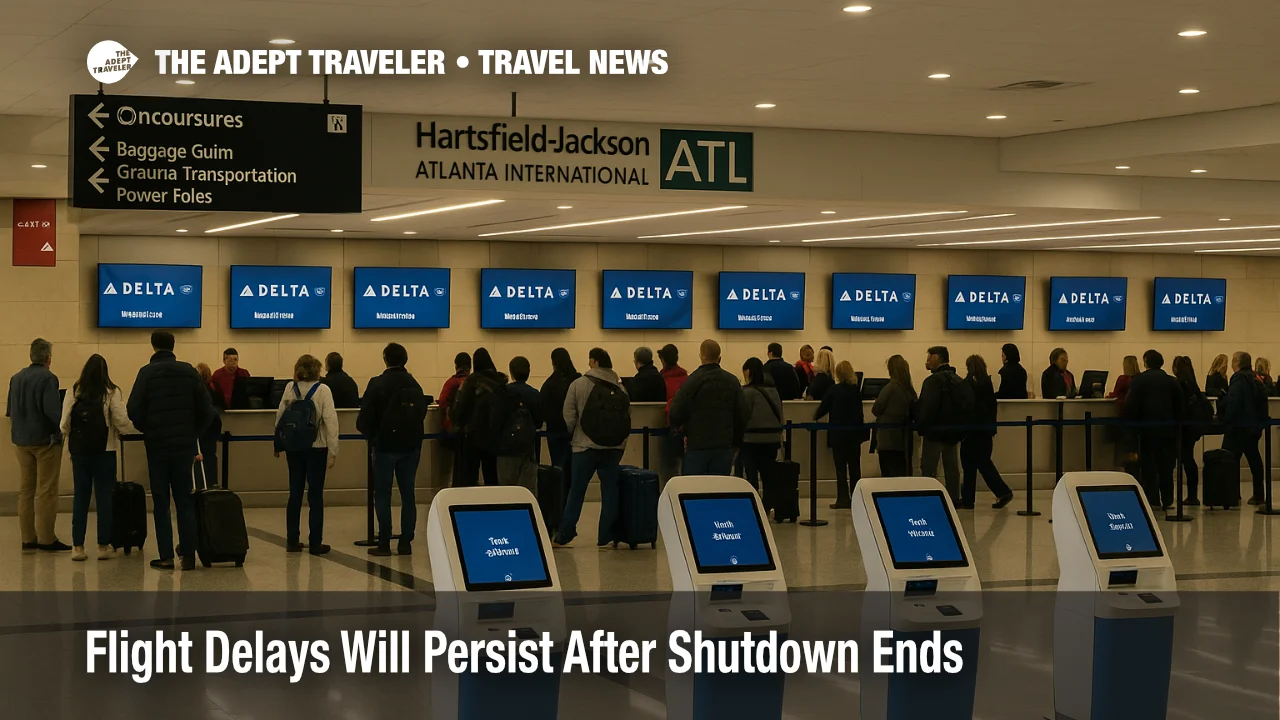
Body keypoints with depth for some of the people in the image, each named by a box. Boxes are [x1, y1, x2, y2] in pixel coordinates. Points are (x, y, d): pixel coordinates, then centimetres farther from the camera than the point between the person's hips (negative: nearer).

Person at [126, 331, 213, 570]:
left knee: (161, 503, 4)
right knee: (184, 500, 8)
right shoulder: (189, 372, 3)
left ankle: (166, 556, 1)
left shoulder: (148, 372, -6)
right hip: (184, 444, 2)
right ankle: (188, 555, 3)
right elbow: (206, 409, 1)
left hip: (157, 444, -2)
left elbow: (133, 409, -13)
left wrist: (145, 429, 6)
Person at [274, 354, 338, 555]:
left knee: (295, 493, 11)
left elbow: (280, 416, 4)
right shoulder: (323, 390, -10)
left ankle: (292, 541, 14)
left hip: (293, 447, 4)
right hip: (316, 447, -4)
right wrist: (333, 451, -8)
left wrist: (278, 444, 15)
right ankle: (315, 543, 2)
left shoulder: (290, 388, 0)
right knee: (315, 495, 1)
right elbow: (330, 420, -13)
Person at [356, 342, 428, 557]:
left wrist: (370, 435, 8)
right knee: (408, 494, 9)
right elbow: (422, 413, 6)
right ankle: (406, 542, 8)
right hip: (411, 445, 4)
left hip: (385, 445, -4)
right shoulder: (415, 386, 2)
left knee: (382, 495, 2)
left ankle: (384, 543, 0)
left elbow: (364, 418, -11)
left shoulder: (377, 384, -11)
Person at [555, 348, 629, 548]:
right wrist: (620, 442, 13)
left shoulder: (578, 384, -5)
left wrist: (573, 434, 15)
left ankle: (564, 535, 6)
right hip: (614, 447, 2)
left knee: (576, 491, 4)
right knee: (610, 490, 7)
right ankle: (607, 536, 5)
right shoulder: (619, 387, 4)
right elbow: (626, 418, 4)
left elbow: (569, 417, -4)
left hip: (585, 446, -2)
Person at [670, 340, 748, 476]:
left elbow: (676, 414, -10)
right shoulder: (732, 381, 4)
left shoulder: (693, 380, -9)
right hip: (725, 445, 3)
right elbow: (742, 415, 7)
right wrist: (736, 442, 19)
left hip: (697, 445, -3)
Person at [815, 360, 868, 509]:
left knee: (841, 466, 0)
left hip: (838, 434, -3)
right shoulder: (856, 390, -1)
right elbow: (859, 412, 6)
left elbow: (823, 407, -2)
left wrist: (815, 417, 18)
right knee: (854, 466, 9)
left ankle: (843, 499, -5)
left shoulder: (834, 390, -9)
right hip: (854, 433, 3)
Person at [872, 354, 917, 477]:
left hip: (888, 440, -6)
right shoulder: (910, 389, 5)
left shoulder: (890, 388, -14)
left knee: (890, 476, -3)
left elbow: (876, 410, -8)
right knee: (904, 475, 9)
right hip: (905, 440, 6)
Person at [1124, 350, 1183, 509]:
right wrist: (1176, 423, 12)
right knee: (1166, 464, 8)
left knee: (1149, 465, 2)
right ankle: (1167, 500, 8)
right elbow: (1180, 406, 7)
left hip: (1147, 426, -3)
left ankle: (1153, 500, -2)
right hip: (1168, 428, 3)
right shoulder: (1172, 381, 6)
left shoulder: (1139, 380, -5)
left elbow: (1131, 406, -12)